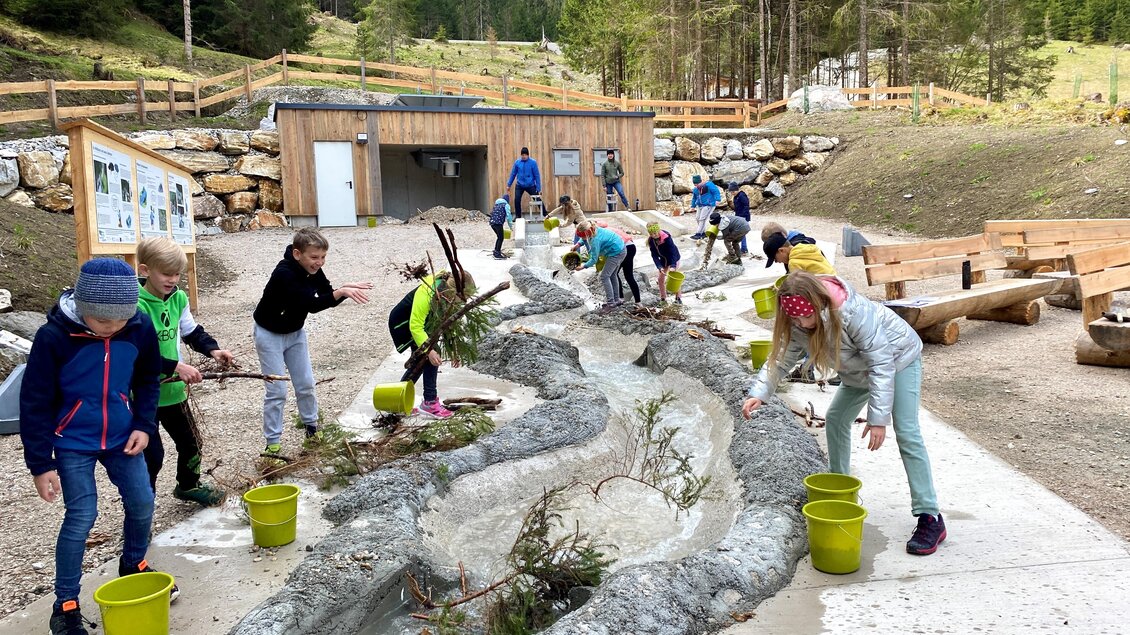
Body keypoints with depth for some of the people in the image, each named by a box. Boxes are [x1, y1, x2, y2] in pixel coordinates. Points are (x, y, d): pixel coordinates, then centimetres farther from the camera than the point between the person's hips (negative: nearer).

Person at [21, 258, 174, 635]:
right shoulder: (54, 335, -23)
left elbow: (147, 380, 4)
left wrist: (145, 425, -7)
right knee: (81, 517, -6)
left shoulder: (140, 328, -14)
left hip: (121, 437, 4)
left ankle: (133, 566, 37)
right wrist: (40, 464, -12)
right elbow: (35, 403, -14)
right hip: (73, 443, -3)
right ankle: (65, 604, 12)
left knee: (142, 504, 9)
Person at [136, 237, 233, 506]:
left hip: (173, 389, 7)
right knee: (152, 455, -1)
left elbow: (192, 331, 13)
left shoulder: (178, 298, -1)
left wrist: (212, 349, -5)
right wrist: (175, 367, -34)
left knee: (190, 443, 21)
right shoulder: (136, 305, -23)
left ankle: (188, 486, 46)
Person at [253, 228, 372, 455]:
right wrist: (342, 291, -47)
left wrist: (347, 289, -24)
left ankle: (311, 427, 29)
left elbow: (328, 297, -5)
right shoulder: (284, 274, -33)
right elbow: (312, 305, -39)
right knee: (277, 391, -5)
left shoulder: (312, 269, -11)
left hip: (295, 332, 7)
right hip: (270, 334, -7)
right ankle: (273, 442, 5)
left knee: (305, 384, 11)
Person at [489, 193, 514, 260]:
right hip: (498, 223, -7)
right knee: (500, 238, -1)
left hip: (492, 222, 7)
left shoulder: (496, 204, 24)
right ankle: (498, 255, -3)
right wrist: (511, 226, 3)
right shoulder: (506, 205, 3)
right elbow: (508, 216, -4)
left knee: (499, 237, 21)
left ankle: (496, 251, 27)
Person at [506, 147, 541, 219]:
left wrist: (539, 188, -9)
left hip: (531, 185, -2)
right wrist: (509, 185, 8)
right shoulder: (517, 162, -3)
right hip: (520, 186, 2)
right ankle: (517, 216, 11)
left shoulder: (533, 162, -10)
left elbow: (537, 175, -7)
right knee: (517, 200, -9)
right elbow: (513, 174, 7)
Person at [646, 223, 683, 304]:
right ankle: (663, 298, 21)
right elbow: (654, 254, -17)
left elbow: (673, 251, -30)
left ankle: (678, 298, 5)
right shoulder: (651, 240, -17)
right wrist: (659, 267, -30)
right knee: (661, 278, 7)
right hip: (663, 259, 5)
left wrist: (673, 266, -39)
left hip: (673, 258, -5)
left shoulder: (666, 237, -32)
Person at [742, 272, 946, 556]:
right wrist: (759, 393, -27)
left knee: (906, 433, -15)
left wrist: (878, 417, -37)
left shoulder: (854, 312, -40)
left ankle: (930, 518, -13)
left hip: (898, 358, -7)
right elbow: (781, 357, -12)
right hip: (859, 368, 7)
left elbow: (881, 365, -36)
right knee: (836, 419, 10)